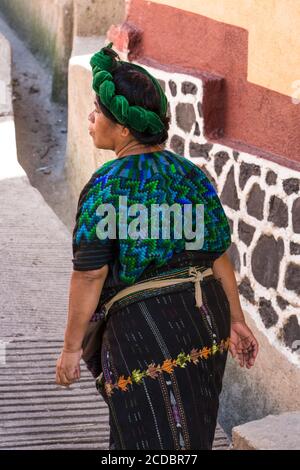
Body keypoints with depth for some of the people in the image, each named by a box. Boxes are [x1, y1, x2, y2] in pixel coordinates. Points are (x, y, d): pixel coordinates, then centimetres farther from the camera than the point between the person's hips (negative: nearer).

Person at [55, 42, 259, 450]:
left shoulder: (107, 185, -13)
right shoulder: (190, 173, 6)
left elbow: (91, 275, -15)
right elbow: (219, 255, 8)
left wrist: (72, 347, -8)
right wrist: (236, 320, 17)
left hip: (144, 326, -7)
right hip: (207, 319, 7)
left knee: (153, 441, 5)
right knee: (191, 430, 23)